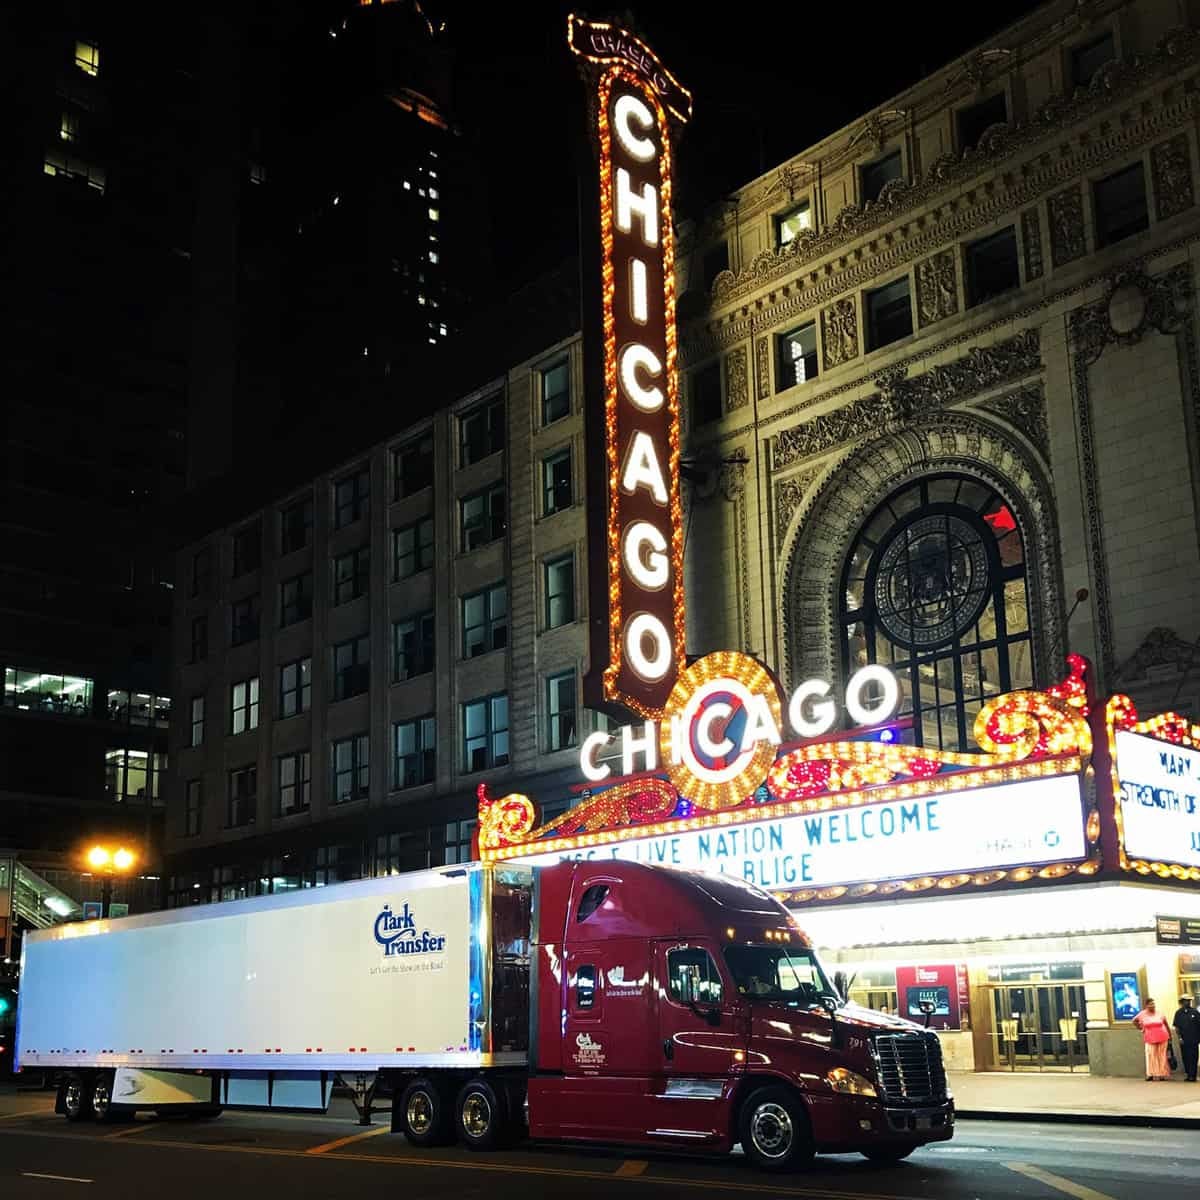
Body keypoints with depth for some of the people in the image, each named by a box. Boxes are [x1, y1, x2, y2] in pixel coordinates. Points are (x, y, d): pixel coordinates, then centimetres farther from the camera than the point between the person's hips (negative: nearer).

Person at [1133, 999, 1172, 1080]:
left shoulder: (1159, 1013, 0)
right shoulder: (1142, 1014, 1)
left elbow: (1166, 1024, 5)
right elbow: (1134, 1021, 16)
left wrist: (1170, 1035, 6)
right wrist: (1140, 1028, 8)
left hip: (1162, 1038, 0)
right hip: (1150, 1039, 0)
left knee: (1161, 1056, 4)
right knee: (1151, 1056, -2)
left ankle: (1162, 1074, 9)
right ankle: (1151, 1074, 2)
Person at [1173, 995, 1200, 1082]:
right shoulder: (1179, 1013, 6)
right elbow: (1176, 1027, 6)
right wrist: (1180, 1037, -3)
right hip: (1184, 1040, 2)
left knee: (1193, 1058, -4)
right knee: (1186, 1058, 4)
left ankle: (1192, 1075, -3)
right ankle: (1188, 1074, 12)